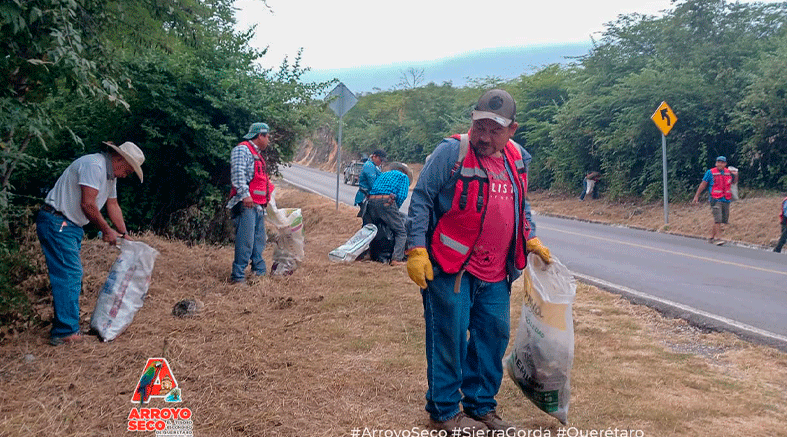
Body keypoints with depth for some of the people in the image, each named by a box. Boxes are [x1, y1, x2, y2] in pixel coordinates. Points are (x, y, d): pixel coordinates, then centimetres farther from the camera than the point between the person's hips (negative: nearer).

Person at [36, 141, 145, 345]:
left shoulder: (110, 174, 15)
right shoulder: (94, 166, -19)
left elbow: (113, 205, 22)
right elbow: (87, 204, -23)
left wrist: (125, 234, 20)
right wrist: (107, 230, -11)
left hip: (71, 226, 11)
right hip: (56, 223, -11)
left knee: (73, 276, 13)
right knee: (69, 275, -11)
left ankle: (67, 326, 22)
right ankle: (65, 332, -7)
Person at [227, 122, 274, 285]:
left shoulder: (257, 154, 25)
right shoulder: (242, 150, -7)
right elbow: (238, 173, -21)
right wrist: (245, 194, -29)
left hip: (258, 206, 10)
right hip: (246, 205, -10)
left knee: (259, 241, 15)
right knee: (245, 241, -13)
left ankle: (260, 271, 23)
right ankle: (238, 276, -10)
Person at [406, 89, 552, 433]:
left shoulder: (518, 159, 9)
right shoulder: (452, 152, -11)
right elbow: (421, 200, -11)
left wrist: (531, 240, 14)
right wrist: (416, 250, -16)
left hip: (495, 273, 7)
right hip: (450, 267, -6)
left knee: (494, 334, 11)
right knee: (449, 337, -1)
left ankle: (481, 406, 28)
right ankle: (444, 411, 15)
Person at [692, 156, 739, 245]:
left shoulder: (729, 173, 12)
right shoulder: (710, 172, 0)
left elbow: (734, 182, 28)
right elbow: (703, 184, 5)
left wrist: (736, 175, 7)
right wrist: (696, 196, 6)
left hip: (726, 200, 5)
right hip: (715, 200, -5)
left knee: (723, 220, 7)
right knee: (718, 219, -16)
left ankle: (711, 237, 18)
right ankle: (718, 238, -12)